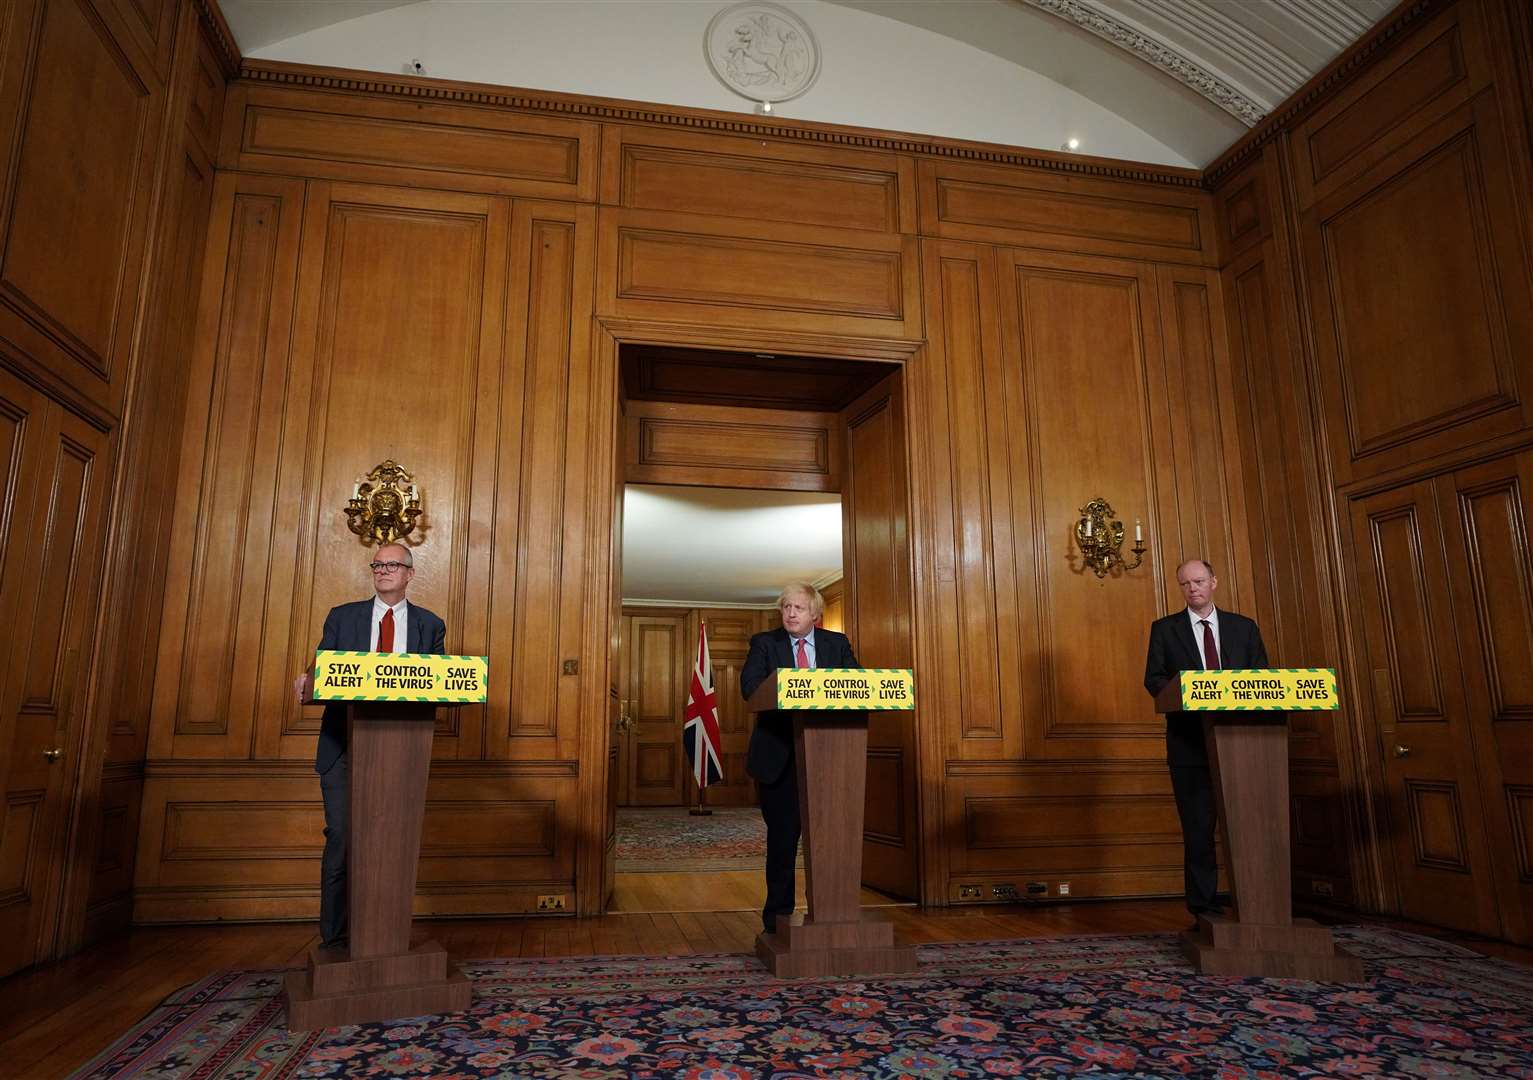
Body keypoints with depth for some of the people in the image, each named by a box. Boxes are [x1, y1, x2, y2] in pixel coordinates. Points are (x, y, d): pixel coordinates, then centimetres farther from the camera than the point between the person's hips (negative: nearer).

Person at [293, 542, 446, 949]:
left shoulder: (430, 625, 10)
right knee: (341, 839, -2)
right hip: (345, 747, 0)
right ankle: (334, 938, 9)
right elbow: (321, 670, 5)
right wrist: (308, 682, -17)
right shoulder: (342, 617, 10)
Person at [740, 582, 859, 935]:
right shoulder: (764, 644, 3)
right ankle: (778, 914, 19)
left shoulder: (837, 644, 9)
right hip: (780, 756, -2)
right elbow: (749, 686, -11)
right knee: (782, 836, 6)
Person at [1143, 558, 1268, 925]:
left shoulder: (1244, 627, 14)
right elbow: (1153, 679, 1)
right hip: (1190, 741, -1)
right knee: (1198, 828, 1)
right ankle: (1205, 908, 8)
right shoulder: (1164, 629, 8)